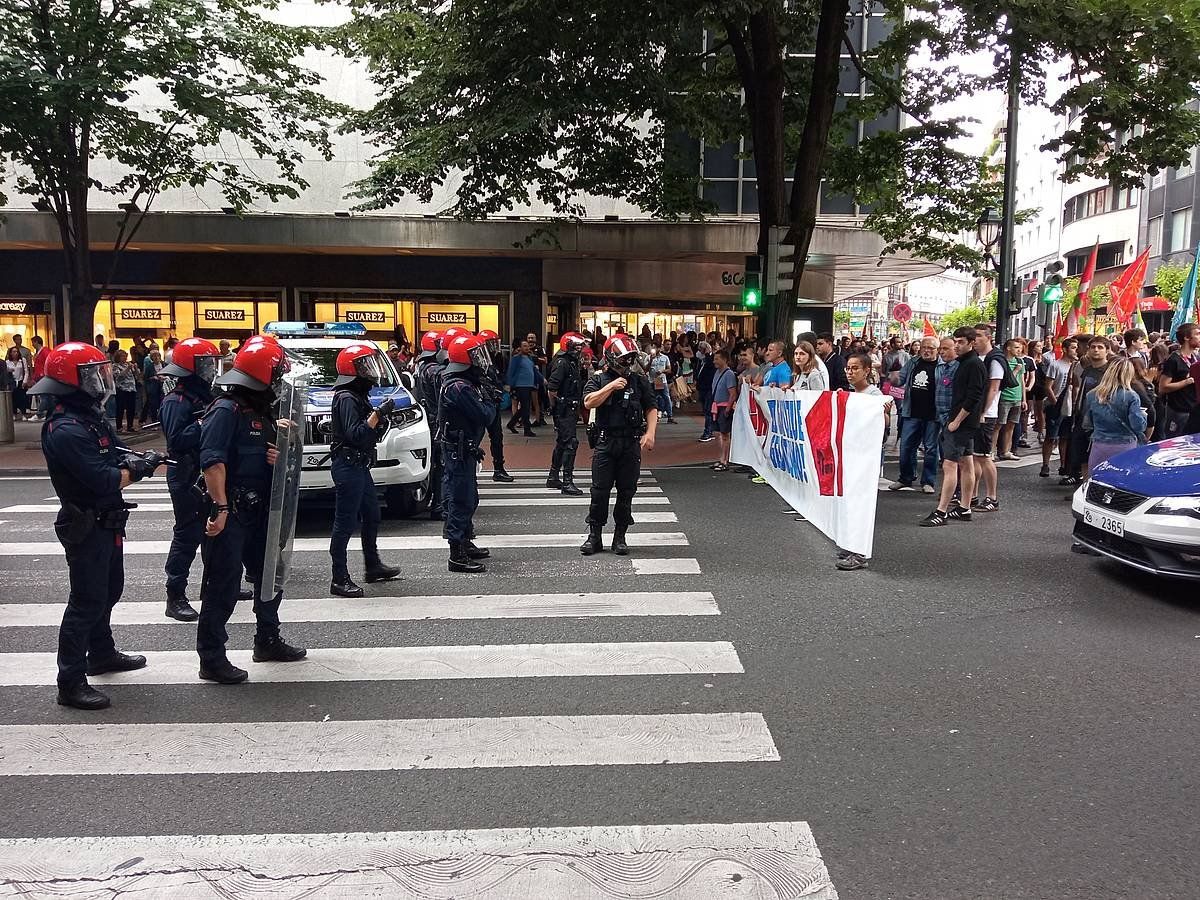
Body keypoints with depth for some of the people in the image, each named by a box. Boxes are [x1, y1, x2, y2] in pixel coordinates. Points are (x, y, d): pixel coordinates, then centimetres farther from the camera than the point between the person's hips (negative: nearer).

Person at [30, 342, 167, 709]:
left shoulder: (91, 417, 8)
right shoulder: (67, 430, -25)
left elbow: (116, 455, 11)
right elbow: (104, 481, -29)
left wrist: (140, 459, -9)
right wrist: (138, 469, -14)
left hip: (106, 524, 10)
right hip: (86, 527, -10)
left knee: (109, 591, 22)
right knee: (87, 602, -4)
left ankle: (102, 654, 39)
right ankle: (71, 683, 4)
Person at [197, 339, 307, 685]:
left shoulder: (261, 411, 12)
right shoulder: (226, 410, -15)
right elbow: (213, 461, -24)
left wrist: (275, 454, -1)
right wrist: (221, 507, -30)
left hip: (257, 511, 9)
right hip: (228, 514, -9)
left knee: (270, 575, 18)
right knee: (222, 587, -3)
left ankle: (268, 641, 34)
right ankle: (212, 659, 6)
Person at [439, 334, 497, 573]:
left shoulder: (461, 383, 11)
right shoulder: (460, 388, -22)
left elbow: (477, 414, 14)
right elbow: (485, 415, -22)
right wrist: (490, 403, -4)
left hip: (462, 448, 11)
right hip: (458, 451, -11)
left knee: (469, 498, 20)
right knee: (461, 501, -6)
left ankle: (465, 543, 33)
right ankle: (457, 555, -1)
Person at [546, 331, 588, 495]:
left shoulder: (574, 362, 14)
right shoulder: (562, 363, -16)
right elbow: (552, 387, -22)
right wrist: (554, 405, -13)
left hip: (571, 409, 11)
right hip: (564, 409, -11)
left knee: (562, 443, 18)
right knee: (570, 443, -12)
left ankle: (553, 477, 29)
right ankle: (567, 482, -11)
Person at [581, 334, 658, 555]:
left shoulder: (639, 381, 8)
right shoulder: (598, 379, 4)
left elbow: (651, 409, 8)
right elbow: (589, 402, -13)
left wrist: (650, 433, -6)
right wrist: (611, 387, -16)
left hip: (631, 444, 2)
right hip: (605, 443, -1)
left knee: (626, 492, 5)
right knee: (599, 491, 0)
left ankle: (620, 537, 15)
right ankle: (594, 536, 9)